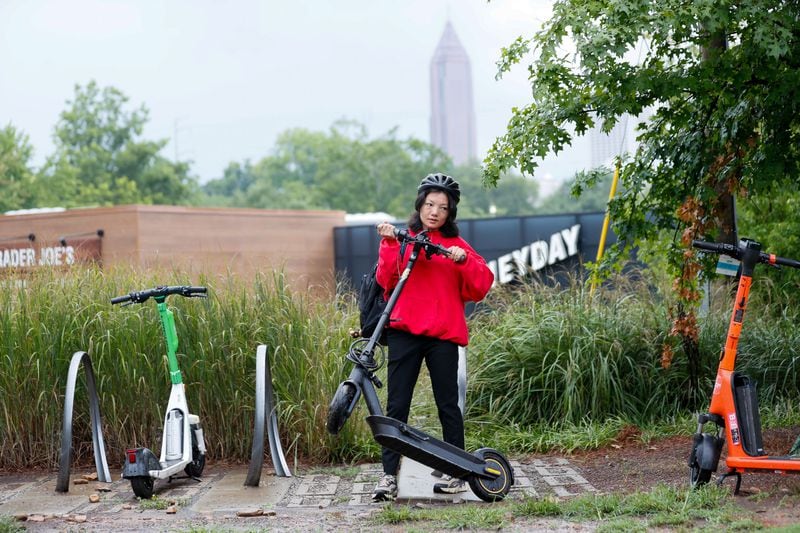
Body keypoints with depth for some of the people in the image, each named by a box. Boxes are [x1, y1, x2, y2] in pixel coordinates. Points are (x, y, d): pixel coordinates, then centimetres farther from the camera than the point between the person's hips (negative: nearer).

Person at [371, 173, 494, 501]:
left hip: (444, 334, 0)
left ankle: (457, 473, 11)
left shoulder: (456, 245, 13)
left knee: (447, 404, 3)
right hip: (404, 332, 0)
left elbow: (480, 287, 3)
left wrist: (464, 261, -12)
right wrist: (389, 245, -8)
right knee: (396, 404, -4)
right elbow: (386, 281, -1)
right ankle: (389, 476, -4)